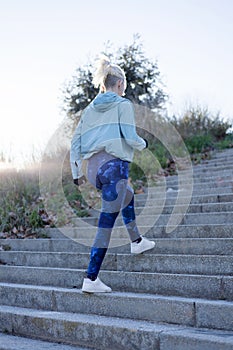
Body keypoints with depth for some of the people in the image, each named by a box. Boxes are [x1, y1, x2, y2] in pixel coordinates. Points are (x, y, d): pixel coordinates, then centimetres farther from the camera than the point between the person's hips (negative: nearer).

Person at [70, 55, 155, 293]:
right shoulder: (122, 104, 0)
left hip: (92, 167, 7)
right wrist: (143, 144, 12)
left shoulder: (90, 108, 17)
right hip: (114, 164, -7)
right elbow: (130, 137, -10)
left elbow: (76, 142, 15)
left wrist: (76, 172, 20)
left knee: (128, 195, 34)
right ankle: (91, 278, -9)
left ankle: (137, 242, 45)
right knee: (107, 222, -7)